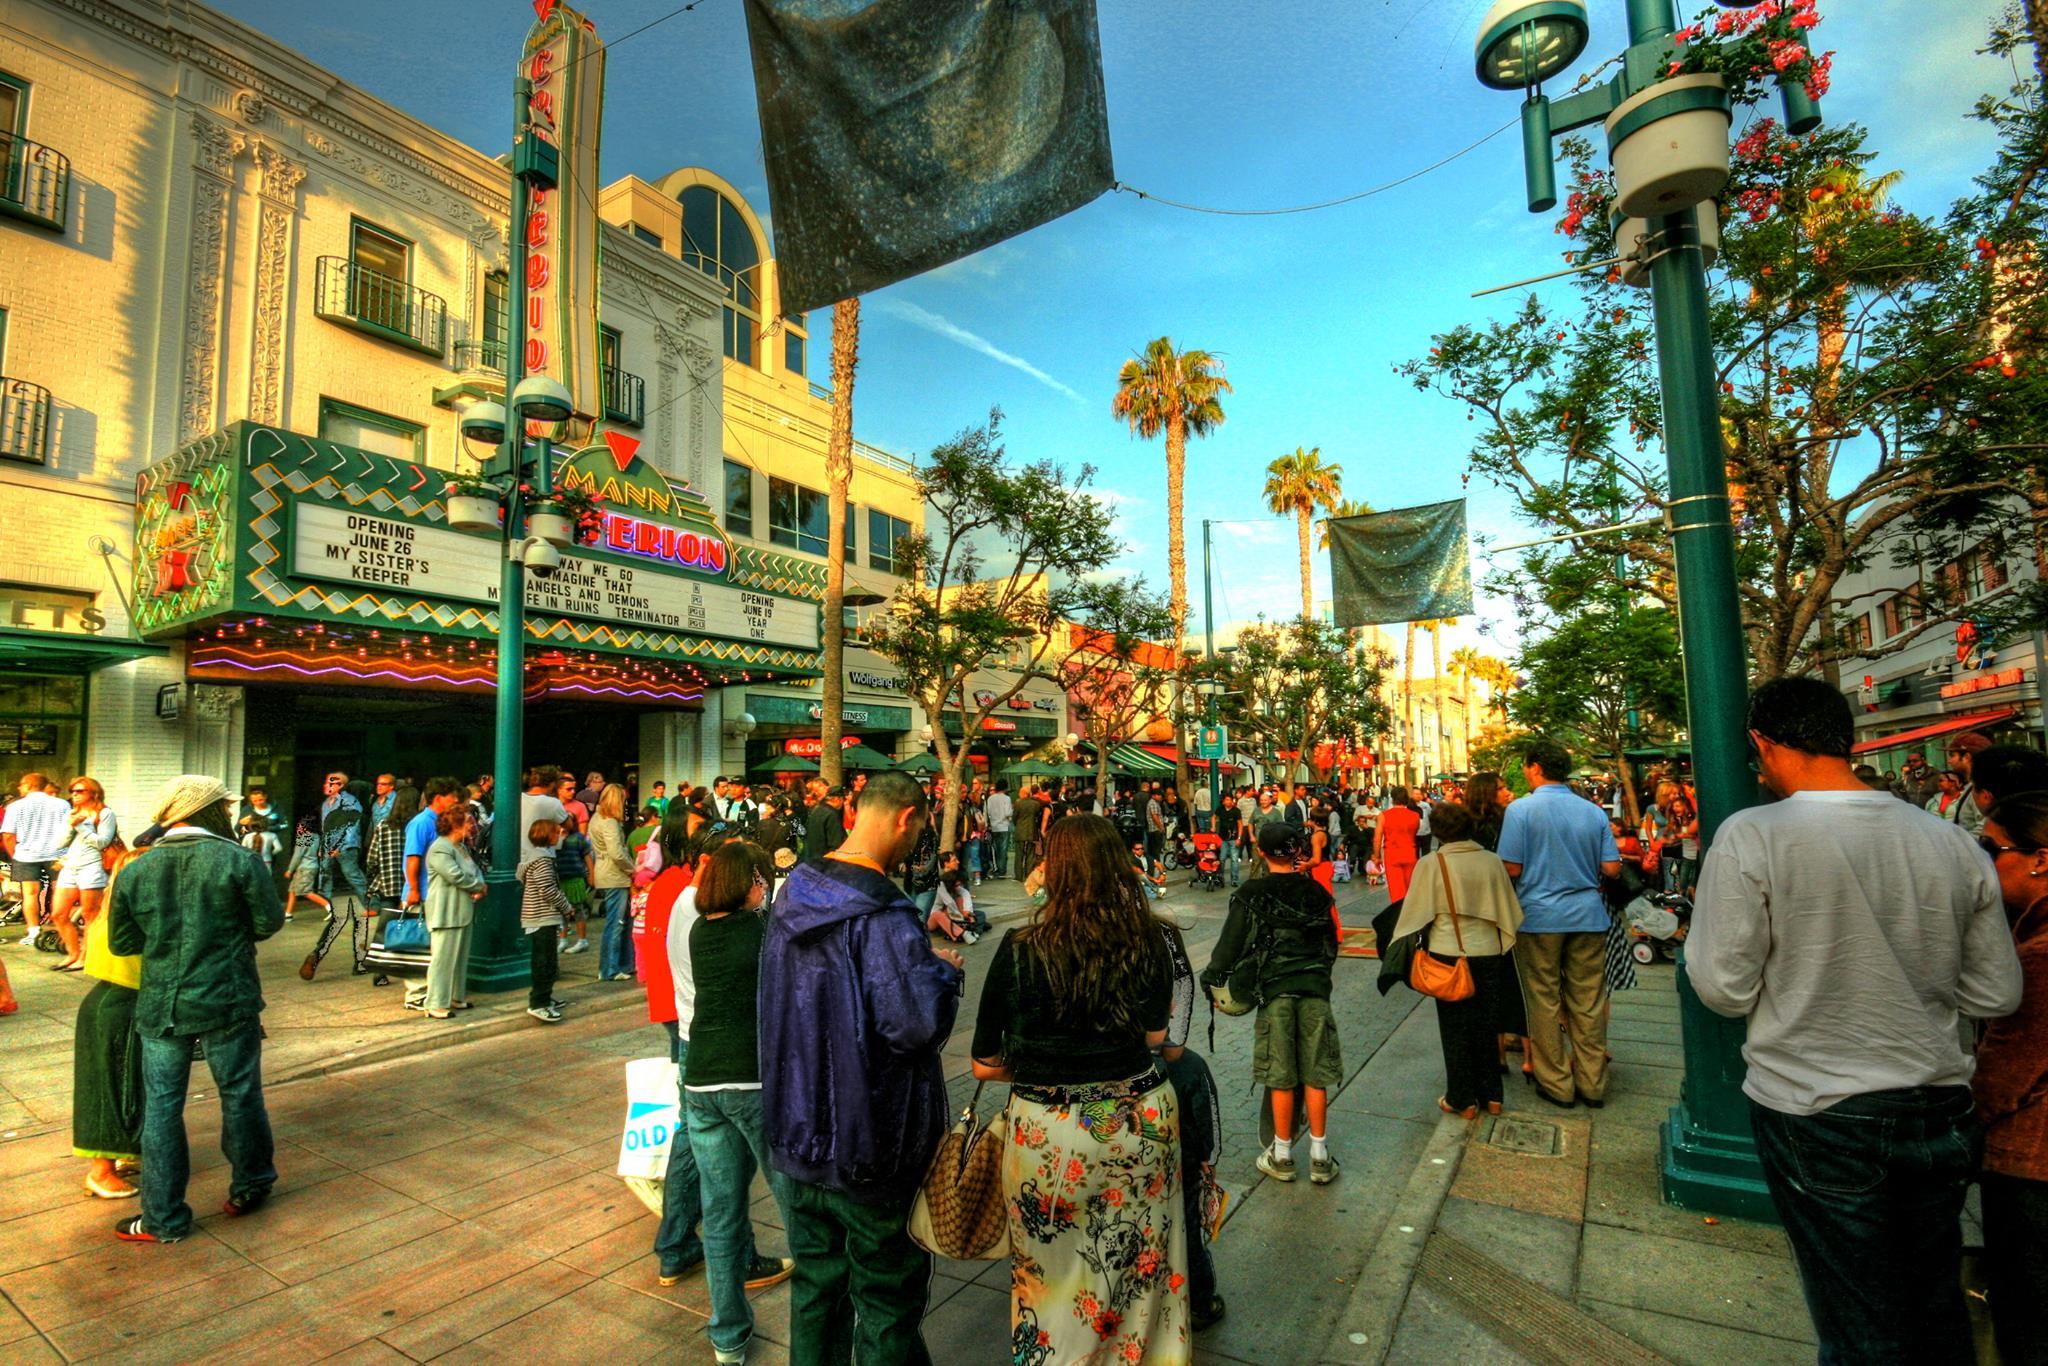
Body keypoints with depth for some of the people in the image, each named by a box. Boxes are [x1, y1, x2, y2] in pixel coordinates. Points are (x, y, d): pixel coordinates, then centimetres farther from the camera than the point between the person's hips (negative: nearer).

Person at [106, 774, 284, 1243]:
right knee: (239, 1094, 13)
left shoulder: (135, 872, 0)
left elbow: (121, 942, 6)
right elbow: (269, 922, -7)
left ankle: (163, 1218, 18)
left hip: (161, 1006, 3)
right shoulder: (239, 861, -12)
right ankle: (249, 1187, 28)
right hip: (228, 1003, -3)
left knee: (161, 1106, 11)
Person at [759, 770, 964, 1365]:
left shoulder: (793, 894, 0)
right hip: (869, 1141, -7)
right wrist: (942, 969, -12)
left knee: (816, 1279, 23)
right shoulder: (882, 915, -26)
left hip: (798, 1130, 8)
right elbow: (917, 1024, -32)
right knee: (887, 1296, 12)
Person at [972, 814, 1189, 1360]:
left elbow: (985, 1065, -8)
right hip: (1142, 1120, 3)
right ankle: (1143, 1352, 43)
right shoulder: (1148, 942, -10)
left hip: (1050, 1132, -3)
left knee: (1054, 1277, 20)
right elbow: (1154, 1035, 1)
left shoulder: (1020, 948, -17)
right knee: (1140, 1270, 24)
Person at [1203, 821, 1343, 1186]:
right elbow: (1331, 943, 12)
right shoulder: (1316, 891, 4)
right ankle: (1319, 1156, 19)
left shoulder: (1250, 895, -6)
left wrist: (1212, 975, 9)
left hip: (1275, 990, -2)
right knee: (1315, 1074, 10)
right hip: (1315, 988, 3)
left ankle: (1281, 1156, 19)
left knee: (1281, 1076, 7)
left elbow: (1231, 942, -5)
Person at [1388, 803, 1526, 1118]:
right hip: (1488, 952, 3)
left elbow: (1415, 914, -7)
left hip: (1449, 953, -3)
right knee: (1486, 1026, 17)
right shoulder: (1491, 860, -2)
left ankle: (1462, 1099, 18)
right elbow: (1508, 911, 5)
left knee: (1455, 1029, 10)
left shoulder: (1430, 864, -12)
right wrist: (1505, 945, 19)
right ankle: (1491, 1095, 26)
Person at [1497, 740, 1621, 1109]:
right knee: (1589, 1002, 12)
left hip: (1540, 916, -4)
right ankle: (1592, 1083, 22)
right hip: (1588, 915, 4)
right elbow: (1612, 869, 1)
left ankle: (1557, 1084, 16)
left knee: (1545, 1001, 8)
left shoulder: (1520, 809, -11)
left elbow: (1512, 868, -14)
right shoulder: (1593, 812, 3)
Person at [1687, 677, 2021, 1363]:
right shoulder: (1955, 844, -3)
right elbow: (1995, 996, 6)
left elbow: (1723, 990, -16)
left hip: (1817, 1115, -4)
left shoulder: (1750, 837, -19)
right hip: (1940, 1112, 5)